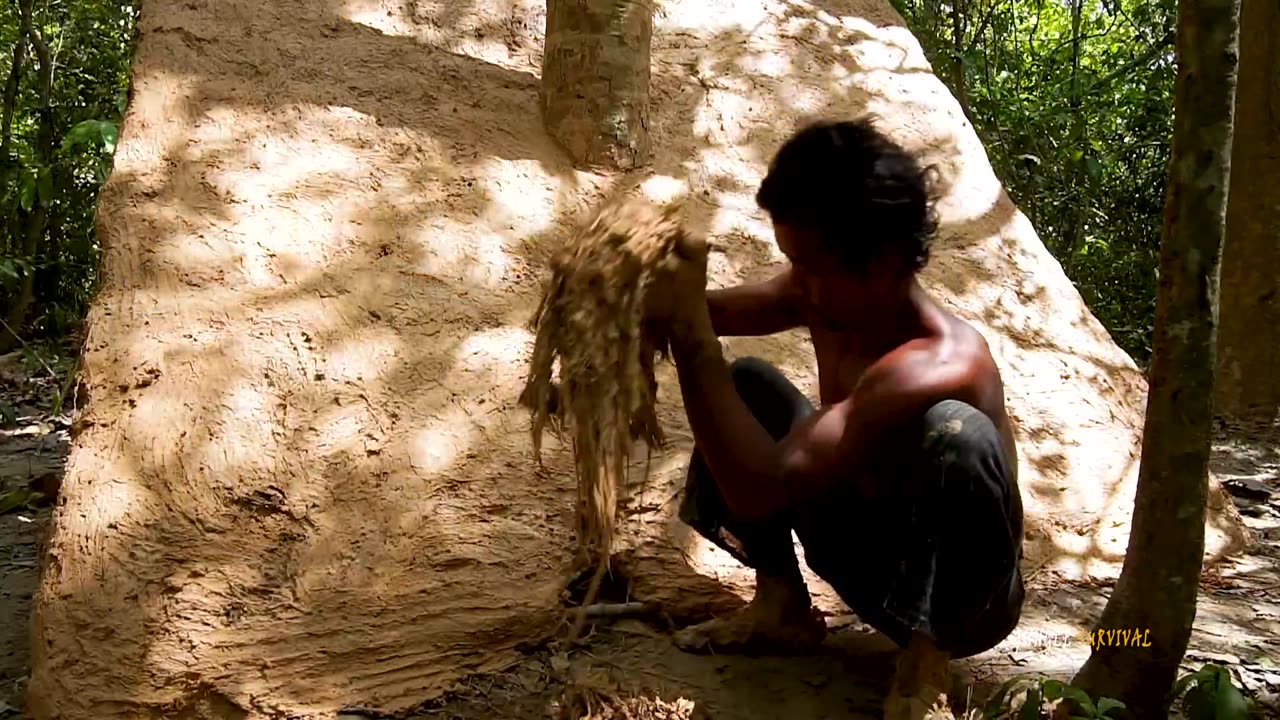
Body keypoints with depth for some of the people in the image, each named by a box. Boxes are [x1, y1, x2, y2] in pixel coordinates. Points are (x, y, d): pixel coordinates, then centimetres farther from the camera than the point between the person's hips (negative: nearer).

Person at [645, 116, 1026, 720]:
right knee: (747, 384, 2)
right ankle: (782, 607, 8)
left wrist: (689, 331, -40)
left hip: (960, 595, -8)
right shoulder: (830, 295, -12)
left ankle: (928, 656, -17)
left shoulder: (937, 367, -37)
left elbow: (758, 488, -42)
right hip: (866, 554, 8)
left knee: (955, 430, -39)